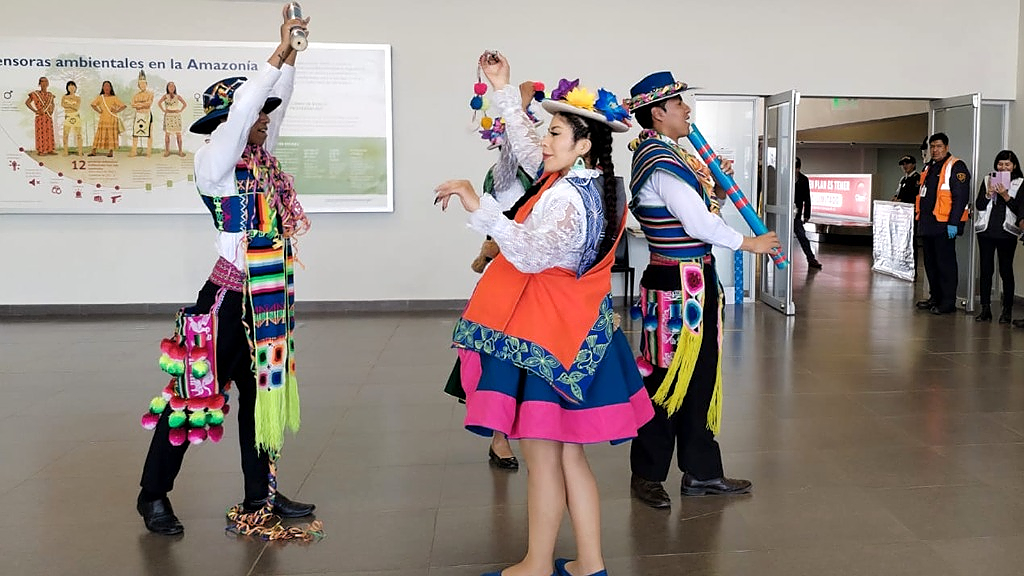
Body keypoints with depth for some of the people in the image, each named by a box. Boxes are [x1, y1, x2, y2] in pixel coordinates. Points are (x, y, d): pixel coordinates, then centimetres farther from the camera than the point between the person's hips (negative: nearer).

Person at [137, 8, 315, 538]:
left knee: (262, 390, 12)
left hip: (269, 297, 8)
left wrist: (290, 55, 3)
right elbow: (242, 108, -24)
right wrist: (279, 52, -18)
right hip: (230, 297, -8)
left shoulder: (260, 155, 10)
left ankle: (260, 495, 23)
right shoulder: (214, 160, -10)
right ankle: (154, 495, 16)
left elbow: (275, 102, 16)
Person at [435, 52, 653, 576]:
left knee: (541, 456, 3)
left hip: (541, 335, -10)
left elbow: (530, 255, -36)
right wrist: (504, 90, 22)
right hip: (577, 331, 10)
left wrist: (480, 208, -39)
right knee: (569, 454, 16)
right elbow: (527, 148, 21)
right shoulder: (600, 186, 10)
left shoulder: (565, 198, -20)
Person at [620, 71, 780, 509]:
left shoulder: (671, 155, 15)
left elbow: (701, 210, 20)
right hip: (675, 286, -10)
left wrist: (717, 190, 2)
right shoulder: (660, 162, -17)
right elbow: (698, 224, -20)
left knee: (701, 378, 14)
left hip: (695, 283, 10)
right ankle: (647, 476, 16)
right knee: (667, 379, 1)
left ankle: (701, 472, 25)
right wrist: (750, 244, -8)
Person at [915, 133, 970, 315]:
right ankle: (935, 298, 23)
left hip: (944, 225, -9)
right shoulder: (929, 168, 18)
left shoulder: (956, 167, -9)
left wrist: (953, 223, -20)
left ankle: (948, 302, 1)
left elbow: (961, 197, -15)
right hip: (928, 224, 9)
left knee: (945, 263, -4)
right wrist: (920, 217, 20)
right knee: (930, 263, 13)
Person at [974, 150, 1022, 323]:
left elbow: (1019, 210, -5)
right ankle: (985, 309, 9)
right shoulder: (988, 180, 11)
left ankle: (1007, 310, 7)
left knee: (1006, 270, 0)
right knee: (985, 269, 3)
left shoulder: (1020, 183, 3)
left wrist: (1006, 196, -17)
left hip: (1007, 232, -2)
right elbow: (979, 205, 5)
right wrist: (989, 194, -12)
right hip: (986, 231, 3)